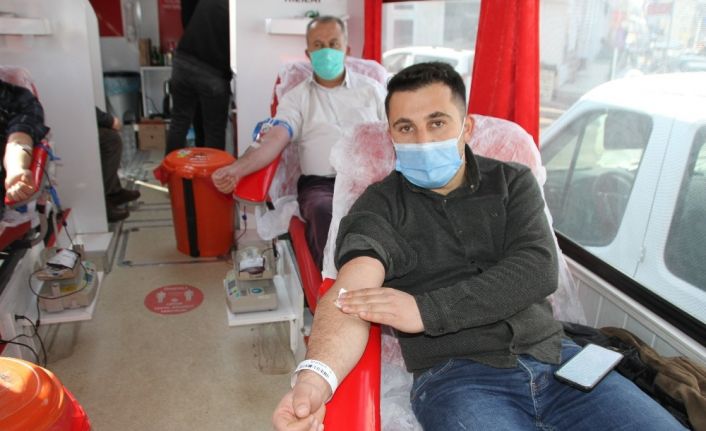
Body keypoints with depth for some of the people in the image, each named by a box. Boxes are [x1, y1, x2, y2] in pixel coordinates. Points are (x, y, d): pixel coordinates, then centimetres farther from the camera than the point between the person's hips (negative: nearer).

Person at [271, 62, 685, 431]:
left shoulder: (513, 182, 11)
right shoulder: (380, 205, 3)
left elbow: (538, 269, -6)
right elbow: (353, 288, -16)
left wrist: (426, 309, -17)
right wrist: (316, 376, -38)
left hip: (553, 356, 4)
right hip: (454, 375, -3)